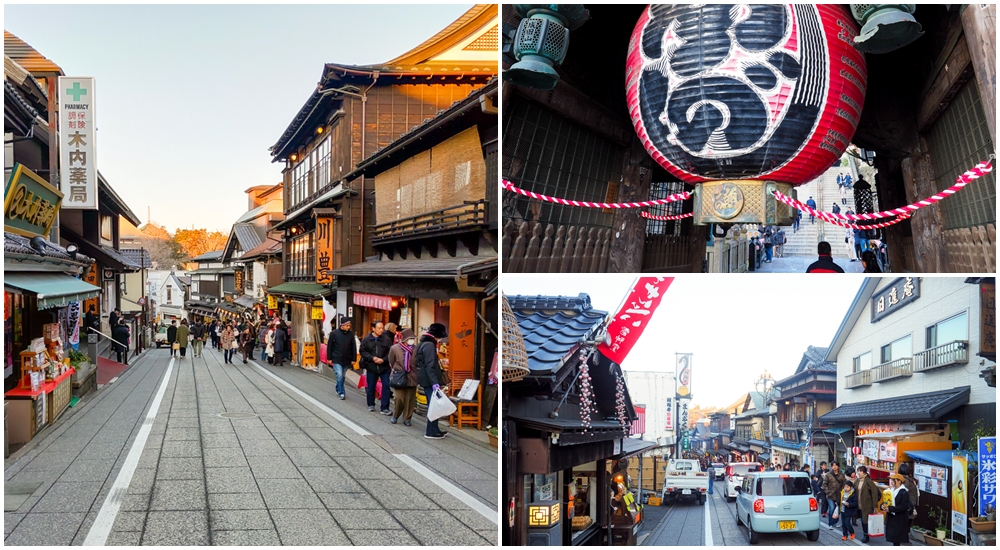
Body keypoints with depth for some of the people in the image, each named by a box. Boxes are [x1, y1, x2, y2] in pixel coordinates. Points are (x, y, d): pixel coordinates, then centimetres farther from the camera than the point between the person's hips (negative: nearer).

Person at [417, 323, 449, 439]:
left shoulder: (422, 344, 15)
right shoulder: (429, 345, -17)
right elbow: (430, 366, -25)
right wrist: (435, 382, -30)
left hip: (425, 380, 10)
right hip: (429, 380, -10)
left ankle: (434, 429, 24)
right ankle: (431, 432, 0)